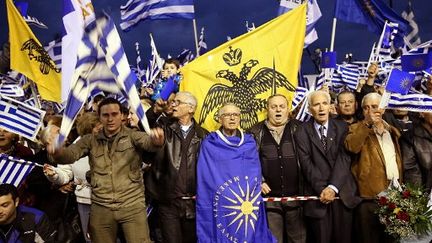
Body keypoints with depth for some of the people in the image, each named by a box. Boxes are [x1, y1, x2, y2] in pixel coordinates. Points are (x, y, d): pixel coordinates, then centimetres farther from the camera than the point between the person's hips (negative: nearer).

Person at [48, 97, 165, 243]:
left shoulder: (133, 136, 0)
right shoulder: (90, 140, 8)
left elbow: (149, 142, -17)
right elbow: (69, 154, -3)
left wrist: (157, 141, -42)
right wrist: (56, 152, -27)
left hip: (132, 205, -2)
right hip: (100, 208, 3)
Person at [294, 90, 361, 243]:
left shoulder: (342, 127, 6)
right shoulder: (302, 132, 1)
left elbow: (344, 158, -5)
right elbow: (306, 164, -6)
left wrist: (333, 187, -15)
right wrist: (322, 189, -15)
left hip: (343, 193, 2)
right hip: (317, 195, -1)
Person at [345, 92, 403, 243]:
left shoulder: (391, 129, 15)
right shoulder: (357, 129, 1)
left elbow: (398, 158, 23)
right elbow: (351, 146, -22)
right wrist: (368, 123, -21)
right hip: (371, 193, -5)